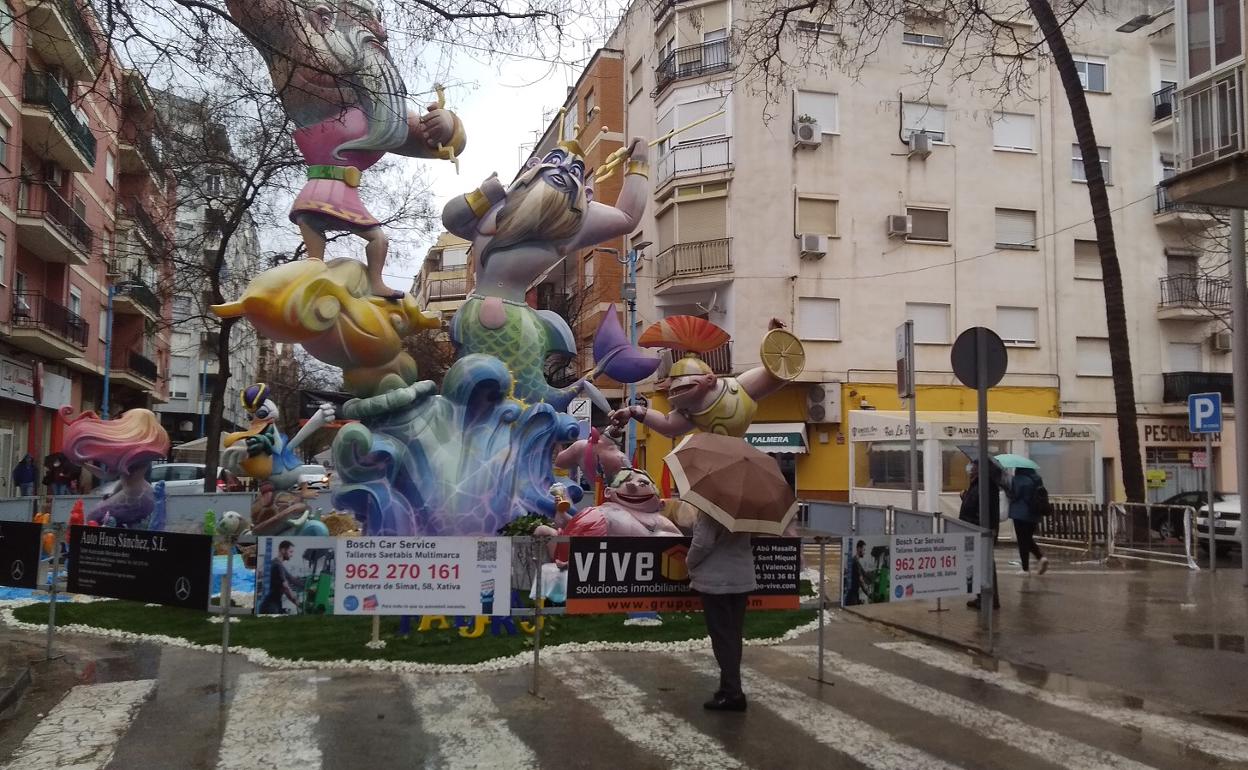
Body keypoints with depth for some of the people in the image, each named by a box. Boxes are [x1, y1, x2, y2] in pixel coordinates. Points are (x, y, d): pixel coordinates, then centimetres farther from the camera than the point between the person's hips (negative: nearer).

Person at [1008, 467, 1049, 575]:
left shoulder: (1017, 480, -16)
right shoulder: (1037, 479, 7)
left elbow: (1013, 496, -16)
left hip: (1020, 515, -7)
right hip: (1034, 514, 7)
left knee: (1023, 541, 1)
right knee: (1029, 539, 21)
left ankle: (1025, 568, 3)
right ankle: (1042, 557, 1)